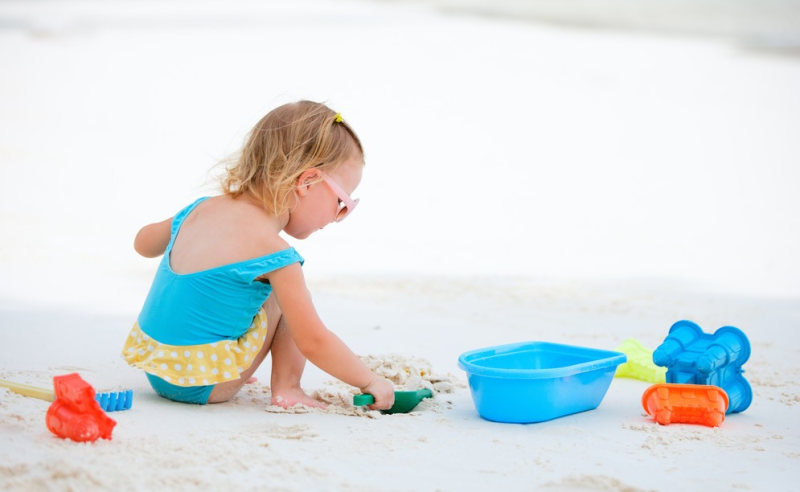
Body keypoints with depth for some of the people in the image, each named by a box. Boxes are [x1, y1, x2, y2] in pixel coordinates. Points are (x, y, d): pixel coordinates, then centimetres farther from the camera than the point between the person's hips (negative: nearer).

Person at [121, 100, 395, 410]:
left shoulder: (202, 209, 4)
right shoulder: (273, 253, -18)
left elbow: (143, 243, 24)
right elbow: (312, 343, -15)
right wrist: (370, 381, -4)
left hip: (153, 365, 8)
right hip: (201, 386, -8)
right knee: (284, 291, 3)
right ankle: (286, 389, 5)